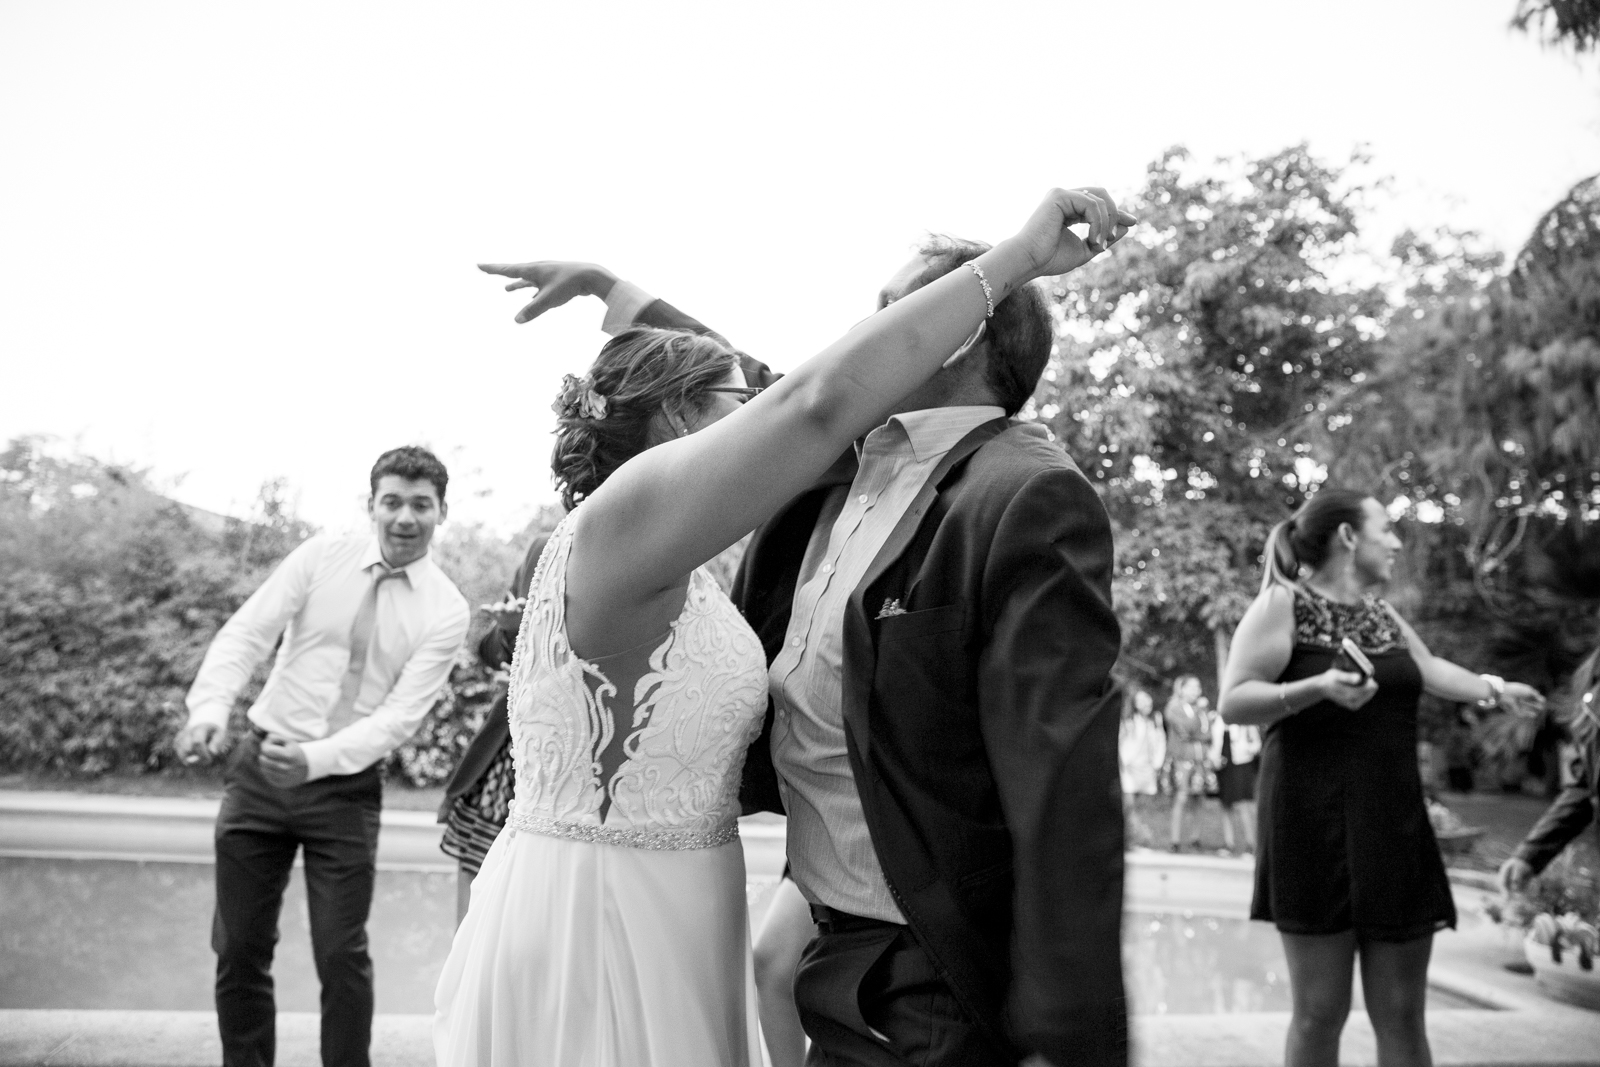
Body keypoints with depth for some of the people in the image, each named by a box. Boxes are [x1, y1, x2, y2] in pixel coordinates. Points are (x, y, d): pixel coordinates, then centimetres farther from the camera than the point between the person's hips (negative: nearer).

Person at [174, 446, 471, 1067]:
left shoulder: (445, 610, -5)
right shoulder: (322, 556, -1)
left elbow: (401, 714, -12)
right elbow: (245, 634, -8)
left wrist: (318, 758, -27)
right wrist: (210, 707, -26)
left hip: (346, 787, -1)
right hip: (258, 770, 2)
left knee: (341, 957, -1)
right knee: (239, 950, 9)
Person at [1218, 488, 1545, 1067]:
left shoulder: (1381, 613, 17)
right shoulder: (1283, 604, -5)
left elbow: (1427, 667, 34)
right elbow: (1233, 703, -12)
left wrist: (1493, 689, 22)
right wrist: (1318, 687, -24)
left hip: (1394, 824, 7)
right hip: (1315, 825, -6)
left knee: (1401, 1014, 6)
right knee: (1320, 1011, -3)